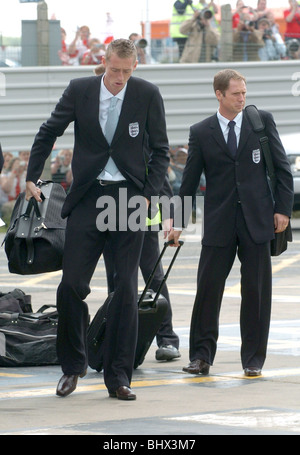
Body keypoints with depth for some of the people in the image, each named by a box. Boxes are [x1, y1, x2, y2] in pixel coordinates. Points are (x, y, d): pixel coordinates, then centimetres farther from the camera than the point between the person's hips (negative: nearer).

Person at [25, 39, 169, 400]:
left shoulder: (147, 95, -3)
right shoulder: (79, 90, -1)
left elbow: (160, 150, 4)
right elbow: (48, 133, 12)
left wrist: (148, 194, -6)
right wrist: (31, 178, 8)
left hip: (129, 198, -1)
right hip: (87, 197, 1)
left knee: (126, 288, -1)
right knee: (72, 283, -4)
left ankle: (118, 377, 5)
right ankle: (72, 366, 15)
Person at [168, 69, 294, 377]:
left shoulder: (262, 121, 5)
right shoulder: (201, 132, 5)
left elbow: (281, 167, 5)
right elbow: (189, 181, 8)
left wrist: (282, 208, -3)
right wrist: (179, 222, 4)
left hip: (256, 220, 0)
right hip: (218, 222, 0)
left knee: (256, 290, 2)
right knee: (208, 288, -2)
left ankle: (253, 359, 10)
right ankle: (201, 355, 9)